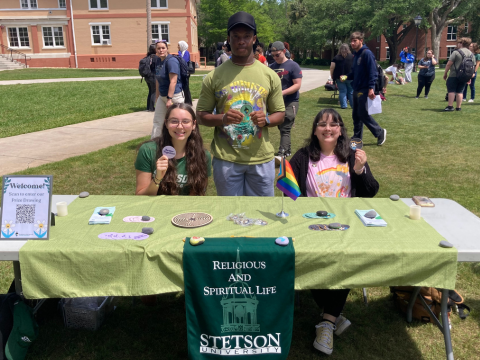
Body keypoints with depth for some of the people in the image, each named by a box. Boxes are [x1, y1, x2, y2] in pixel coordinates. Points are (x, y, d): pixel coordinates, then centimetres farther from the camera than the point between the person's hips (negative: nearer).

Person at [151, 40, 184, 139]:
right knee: (157, 121, 9)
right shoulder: (158, 60, 9)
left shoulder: (171, 61, -15)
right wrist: (157, 96, 17)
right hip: (162, 96, 8)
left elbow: (173, 81, -21)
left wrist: (169, 99, -24)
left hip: (174, 96, -8)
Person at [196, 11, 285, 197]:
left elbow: (280, 114, 8)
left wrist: (266, 119, -15)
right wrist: (222, 118, -19)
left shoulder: (269, 75, 2)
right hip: (226, 158, -1)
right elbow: (201, 115, 2)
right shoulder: (214, 76, -2)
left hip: (261, 158, 1)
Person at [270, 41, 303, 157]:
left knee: (285, 129, -10)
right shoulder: (272, 67, 9)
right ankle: (287, 150, 26)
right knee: (281, 128, 13)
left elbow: (297, 85, -13)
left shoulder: (293, 66, -8)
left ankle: (281, 154, -11)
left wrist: (282, 92, -24)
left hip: (290, 102, -6)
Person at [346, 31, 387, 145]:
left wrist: (371, 88, -25)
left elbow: (372, 72, -18)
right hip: (356, 89, 9)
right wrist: (347, 77, 2)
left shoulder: (367, 53, -12)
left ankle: (380, 132, 9)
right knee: (356, 115, 11)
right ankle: (357, 138, 20)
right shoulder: (356, 55, 14)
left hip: (365, 90, -9)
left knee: (363, 114, -6)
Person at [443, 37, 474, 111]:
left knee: (451, 90, 0)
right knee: (460, 91, 11)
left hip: (454, 75, -6)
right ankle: (458, 107, 11)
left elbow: (449, 64, -12)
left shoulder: (456, 52, -9)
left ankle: (450, 106, -5)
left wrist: (445, 73, -2)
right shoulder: (471, 54, 11)